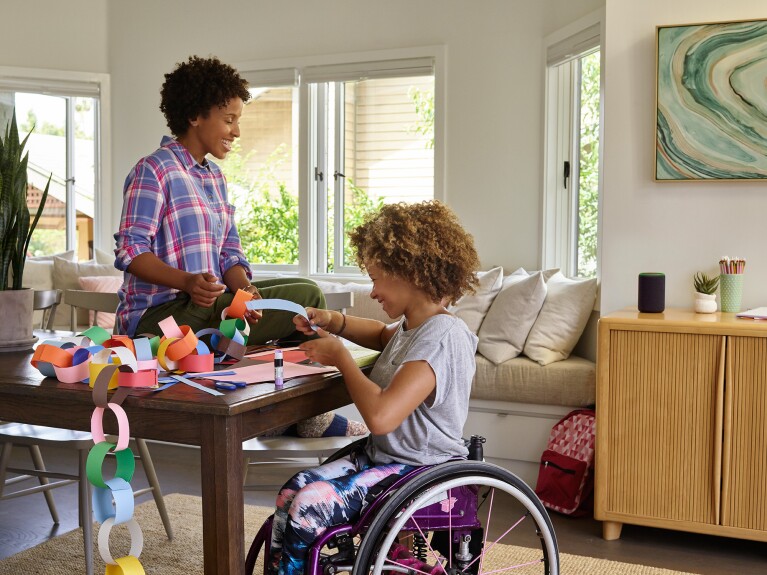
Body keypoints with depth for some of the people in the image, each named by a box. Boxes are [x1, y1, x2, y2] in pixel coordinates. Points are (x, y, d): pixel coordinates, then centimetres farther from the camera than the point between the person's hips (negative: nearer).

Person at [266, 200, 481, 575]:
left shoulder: (441, 337, -22)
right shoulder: (412, 325, 9)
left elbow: (380, 416, -33)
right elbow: (383, 336, 36)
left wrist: (340, 356, -16)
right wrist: (335, 323, 14)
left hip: (420, 472, -10)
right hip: (383, 456, 10)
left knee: (310, 506, -22)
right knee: (292, 491, -8)